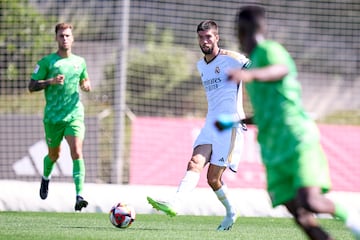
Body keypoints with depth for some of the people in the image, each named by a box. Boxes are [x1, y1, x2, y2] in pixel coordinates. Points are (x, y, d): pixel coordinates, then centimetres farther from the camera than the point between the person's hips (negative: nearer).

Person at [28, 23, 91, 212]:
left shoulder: (80, 62, 9)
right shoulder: (47, 62, -1)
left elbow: (84, 81, 25)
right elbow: (31, 86, -2)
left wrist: (86, 86, 1)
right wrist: (51, 81, -18)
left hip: (74, 115, 1)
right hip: (52, 116, -1)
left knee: (76, 152, -17)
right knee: (54, 155, 13)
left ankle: (79, 196, -21)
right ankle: (46, 178, 48)